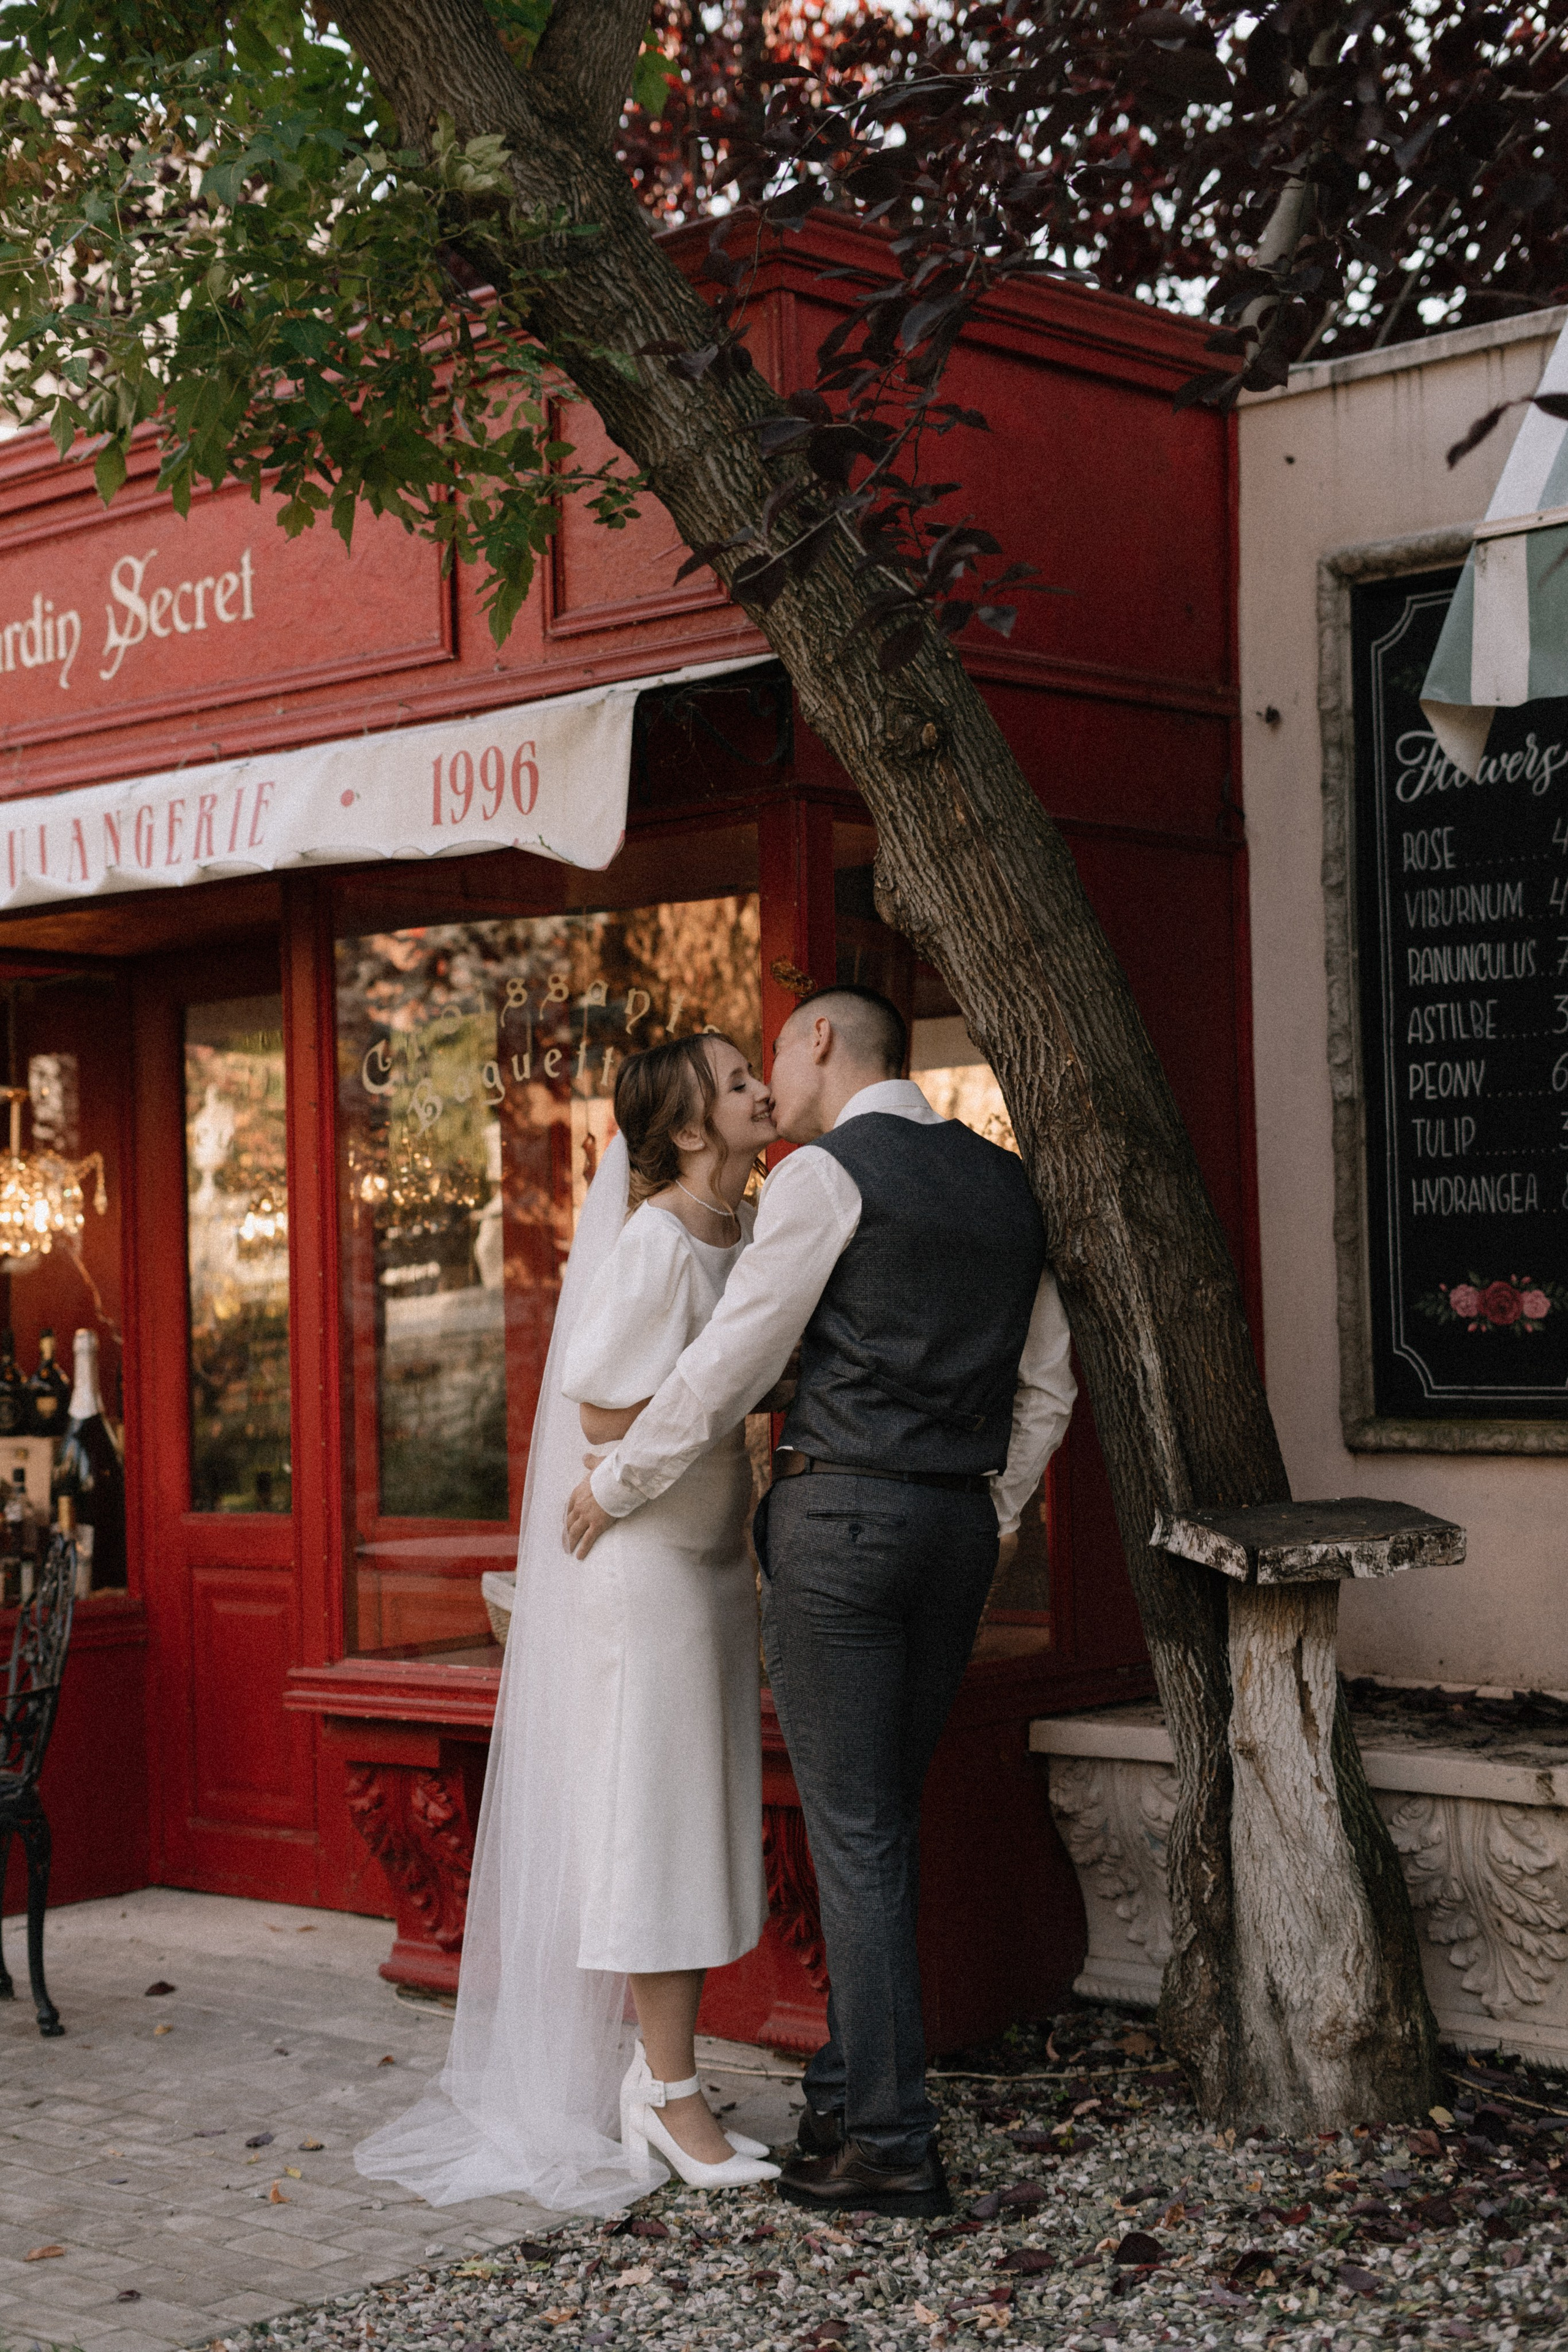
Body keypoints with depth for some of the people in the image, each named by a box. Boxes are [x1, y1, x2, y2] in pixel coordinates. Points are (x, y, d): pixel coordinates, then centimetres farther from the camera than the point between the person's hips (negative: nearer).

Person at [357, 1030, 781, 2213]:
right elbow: (606, 1412, -19)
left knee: (699, 1826, 12)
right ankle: (671, 2096, 6)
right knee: (651, 1819, -2)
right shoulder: (654, 1243, -18)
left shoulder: (748, 1232, 8)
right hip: (643, 1556, -9)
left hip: (710, 1560, 9)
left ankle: (661, 2079, 21)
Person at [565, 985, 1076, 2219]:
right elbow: (1047, 1386, 20)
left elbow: (729, 1364, -7)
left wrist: (615, 1484, 5)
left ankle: (893, 2149, 0)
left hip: (842, 1514, -7)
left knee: (856, 1834, -2)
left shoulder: (827, 1174, -8)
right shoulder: (1003, 1181, 15)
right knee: (885, 1820, 15)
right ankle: (853, 2091, 22)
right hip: (957, 1525, 7)